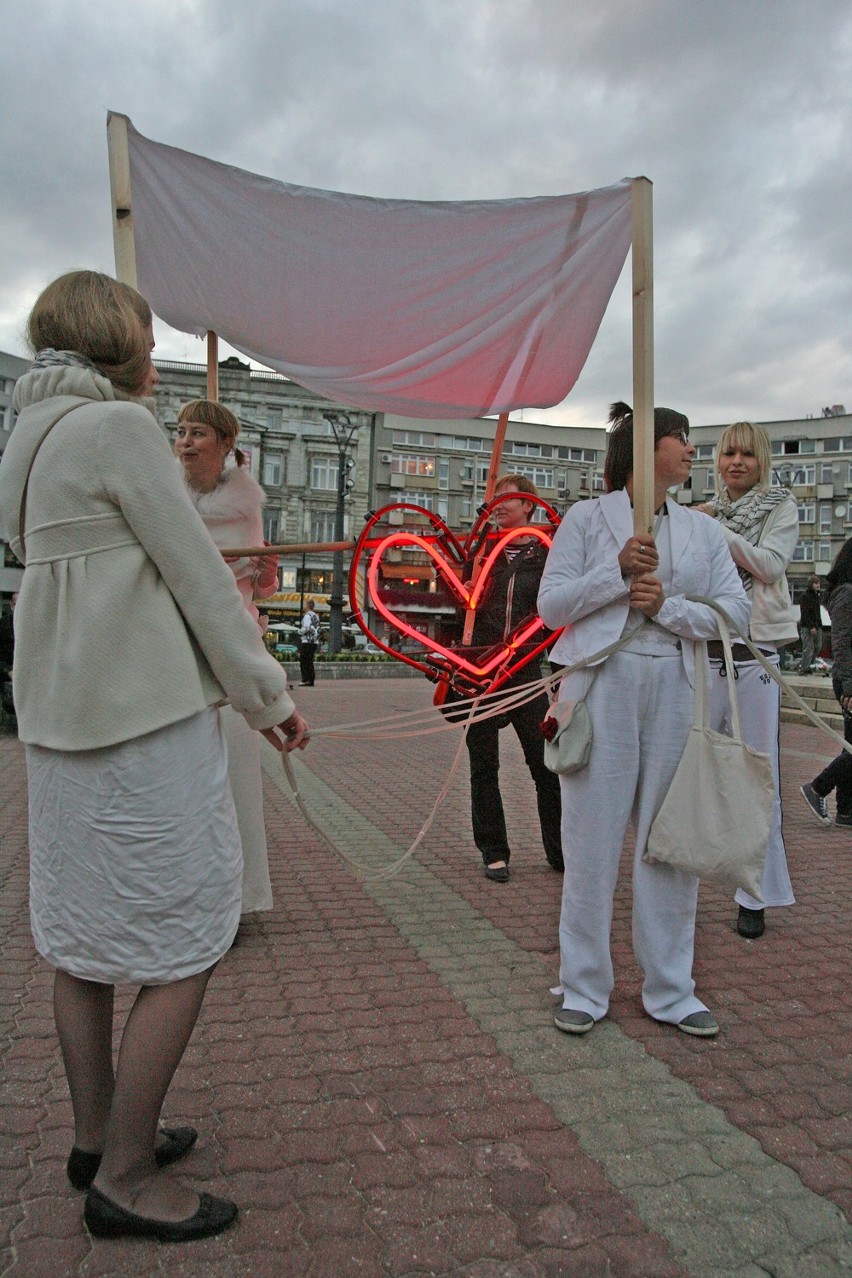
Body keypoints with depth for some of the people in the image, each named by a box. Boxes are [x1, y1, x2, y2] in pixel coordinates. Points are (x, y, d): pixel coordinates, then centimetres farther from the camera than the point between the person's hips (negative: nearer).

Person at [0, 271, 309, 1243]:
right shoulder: (118, 425, -11)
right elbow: (195, 570, -12)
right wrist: (268, 695, -5)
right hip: (144, 717, -10)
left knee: (82, 932, 16)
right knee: (183, 944, 0)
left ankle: (96, 1136, 33)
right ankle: (126, 1179, 13)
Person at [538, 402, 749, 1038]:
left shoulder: (704, 531, 14)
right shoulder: (587, 518, 5)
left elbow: (735, 609, 5)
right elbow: (551, 605, -2)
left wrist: (666, 605, -10)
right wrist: (619, 570, -11)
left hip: (676, 690, 4)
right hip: (604, 685, -3)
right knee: (594, 839, 2)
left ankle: (671, 989, 23)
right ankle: (584, 989, 17)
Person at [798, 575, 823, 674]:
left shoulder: (817, 596, 17)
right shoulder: (805, 596, -9)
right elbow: (804, 613, -16)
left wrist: (820, 625, 14)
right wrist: (811, 626, -20)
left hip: (816, 626, 8)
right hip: (806, 626, -8)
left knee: (818, 646, 7)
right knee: (809, 647, -11)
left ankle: (803, 665, 16)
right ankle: (804, 668, -6)